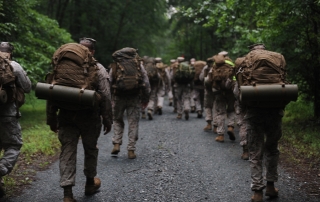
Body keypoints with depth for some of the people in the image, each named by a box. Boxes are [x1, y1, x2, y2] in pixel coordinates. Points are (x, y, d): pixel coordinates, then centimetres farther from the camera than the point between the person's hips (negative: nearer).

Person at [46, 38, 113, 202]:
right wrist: (107, 120, -3)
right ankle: (90, 183, 35)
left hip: (66, 117, 2)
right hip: (89, 117, -1)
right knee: (90, 149, 18)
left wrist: (51, 119, 9)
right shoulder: (98, 69, -4)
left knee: (67, 152, 3)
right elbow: (105, 96, -10)